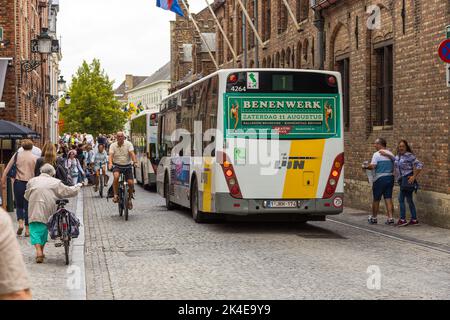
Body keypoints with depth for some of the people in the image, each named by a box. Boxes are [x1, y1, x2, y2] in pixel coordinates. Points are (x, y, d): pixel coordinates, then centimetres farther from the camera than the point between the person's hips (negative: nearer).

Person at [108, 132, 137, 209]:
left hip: (127, 166, 1)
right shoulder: (113, 145, -1)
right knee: (116, 176, -33)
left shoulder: (128, 144, -3)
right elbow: (111, 155, -14)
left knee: (130, 183, -11)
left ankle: (129, 199, 14)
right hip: (117, 166, -1)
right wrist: (110, 163, -33)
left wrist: (134, 161, -35)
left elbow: (132, 153, -17)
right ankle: (115, 195, -21)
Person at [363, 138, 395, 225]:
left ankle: (374, 218, 16)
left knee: (376, 199, 6)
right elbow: (393, 166, 13)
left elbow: (372, 166, -18)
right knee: (388, 199, 5)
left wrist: (365, 167, -1)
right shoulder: (391, 154, 11)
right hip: (390, 177, 6)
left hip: (380, 178, -6)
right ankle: (390, 218, -2)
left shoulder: (377, 154, -10)